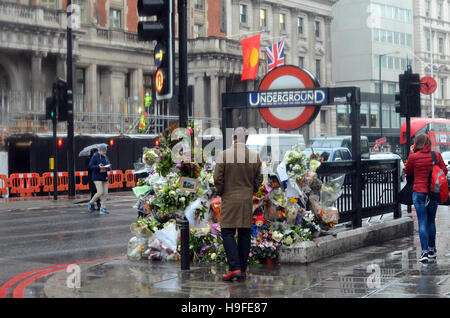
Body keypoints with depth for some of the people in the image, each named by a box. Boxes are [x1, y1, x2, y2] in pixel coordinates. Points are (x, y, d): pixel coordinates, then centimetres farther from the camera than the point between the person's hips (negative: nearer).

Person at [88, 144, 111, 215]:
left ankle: (102, 209, 6)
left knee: (105, 193, 1)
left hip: (105, 178, 7)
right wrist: (98, 167, -22)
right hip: (97, 178, -6)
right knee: (100, 192, -14)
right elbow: (90, 166, -9)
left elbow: (109, 166, 18)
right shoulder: (95, 157, -6)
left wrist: (108, 168, -5)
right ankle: (91, 203, 9)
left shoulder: (105, 157, 14)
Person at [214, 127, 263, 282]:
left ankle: (234, 268, -13)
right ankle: (243, 270, 11)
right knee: (244, 235, 8)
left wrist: (220, 193, 9)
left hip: (229, 200, -3)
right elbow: (258, 180, 7)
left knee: (227, 234, 0)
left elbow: (218, 179, -7)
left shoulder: (223, 155, -8)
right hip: (247, 201, 3)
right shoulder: (255, 157, 0)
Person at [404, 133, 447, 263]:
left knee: (422, 223, -2)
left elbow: (407, 172, 6)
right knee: (431, 221, 16)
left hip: (419, 192, -3)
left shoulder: (413, 157, -9)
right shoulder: (437, 155, -2)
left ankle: (424, 252, -10)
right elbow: (444, 171, 3)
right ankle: (432, 250, 25)